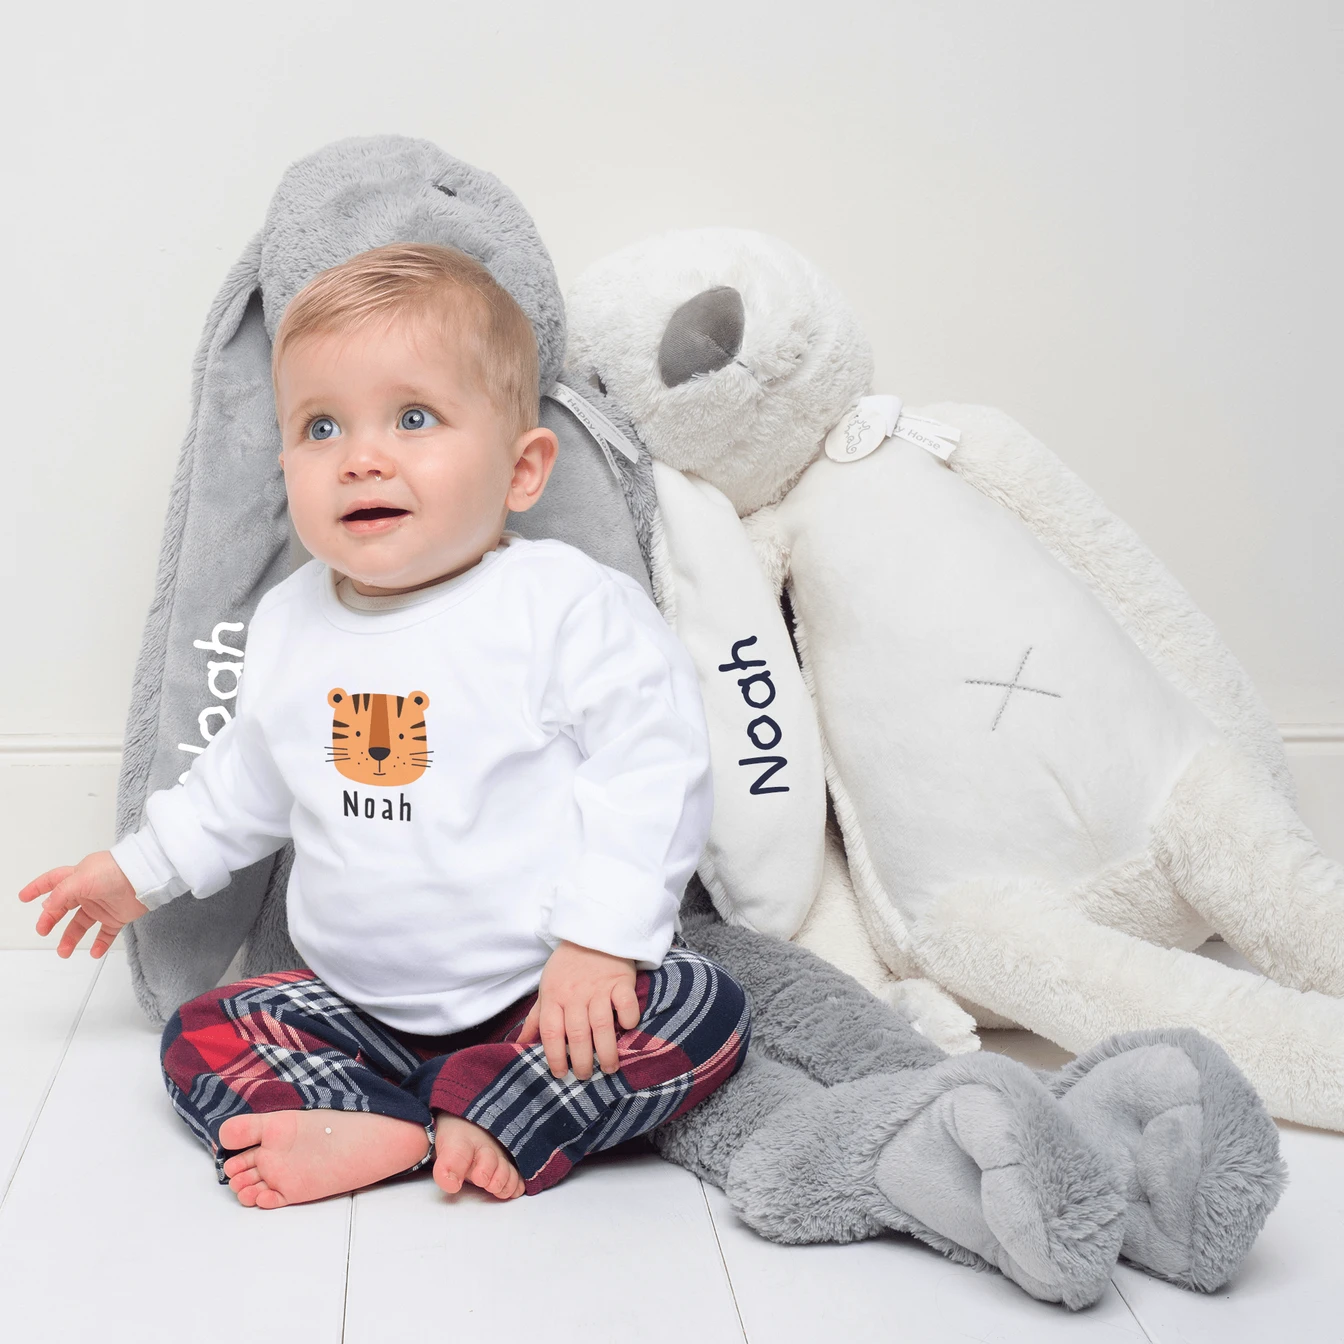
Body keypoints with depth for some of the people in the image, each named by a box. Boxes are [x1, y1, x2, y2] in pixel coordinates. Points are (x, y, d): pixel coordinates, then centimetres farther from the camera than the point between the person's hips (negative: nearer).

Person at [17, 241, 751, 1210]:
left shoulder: (569, 605, -13)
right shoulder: (289, 624, 5)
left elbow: (651, 769, -16)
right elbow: (246, 781, 22)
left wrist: (602, 938, -24)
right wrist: (143, 867, 24)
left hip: (548, 995, -5)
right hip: (361, 1006, 5)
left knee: (700, 1015, -27)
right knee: (201, 1037, -8)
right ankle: (425, 1141, -23)